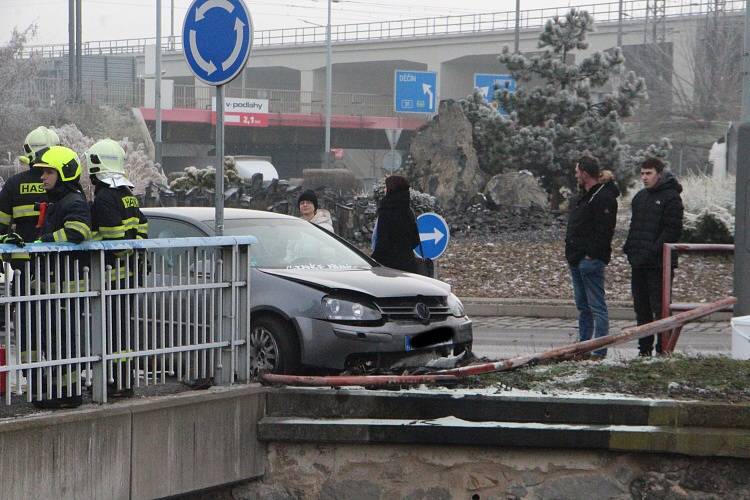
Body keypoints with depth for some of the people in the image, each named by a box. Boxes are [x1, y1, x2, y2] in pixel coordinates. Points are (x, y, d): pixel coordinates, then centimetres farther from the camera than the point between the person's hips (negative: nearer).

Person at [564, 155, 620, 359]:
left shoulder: (604, 197, -15)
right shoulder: (584, 195, 18)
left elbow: (604, 230, -21)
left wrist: (591, 255, -21)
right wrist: (572, 254, 16)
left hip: (591, 260, -11)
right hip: (577, 259, 11)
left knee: (597, 306, -7)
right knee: (583, 306, 15)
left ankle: (600, 350, -7)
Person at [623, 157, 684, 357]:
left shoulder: (671, 197, -8)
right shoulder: (640, 197, 17)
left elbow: (673, 230, -15)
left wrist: (653, 251, -19)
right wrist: (629, 247, 9)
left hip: (658, 263, -8)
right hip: (638, 262, 8)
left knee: (659, 306, -7)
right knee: (641, 306, 11)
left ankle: (663, 349, -2)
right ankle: (644, 349, 18)